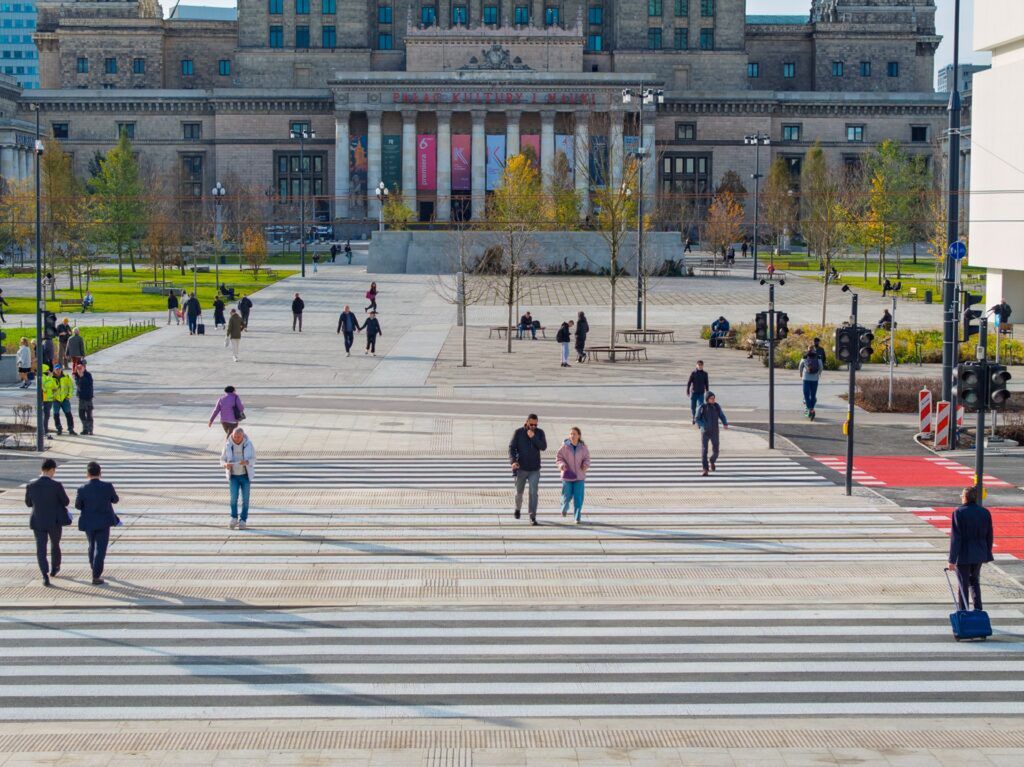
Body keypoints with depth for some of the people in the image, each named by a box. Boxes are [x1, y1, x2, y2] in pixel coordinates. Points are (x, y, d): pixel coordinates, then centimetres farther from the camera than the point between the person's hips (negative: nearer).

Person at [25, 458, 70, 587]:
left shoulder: (30, 486, -9)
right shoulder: (57, 485, -19)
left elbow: (28, 503, 6)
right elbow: (66, 502, -7)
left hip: (38, 522, 1)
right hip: (55, 522, -1)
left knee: (41, 550, 5)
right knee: (55, 545, 24)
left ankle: (45, 576, -8)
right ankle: (54, 568, 42)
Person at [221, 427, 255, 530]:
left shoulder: (248, 444, -10)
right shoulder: (228, 445, -9)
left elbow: (253, 459, -4)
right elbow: (222, 460, -1)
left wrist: (246, 462, -27)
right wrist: (226, 465, -25)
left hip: (245, 475, 0)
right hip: (233, 476, 0)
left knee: (245, 499, 0)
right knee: (234, 496, -15)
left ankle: (242, 520, 13)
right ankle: (234, 518, 1)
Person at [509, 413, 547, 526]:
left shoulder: (540, 432, 0)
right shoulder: (519, 432, -4)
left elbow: (543, 447, -11)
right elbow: (511, 447, -6)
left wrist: (533, 437, -22)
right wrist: (513, 461, -21)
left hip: (534, 469, 0)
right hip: (521, 468, 0)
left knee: (533, 493, -10)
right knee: (519, 491, 13)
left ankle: (532, 516, -9)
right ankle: (517, 509, 41)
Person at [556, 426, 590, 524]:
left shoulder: (583, 447, -3)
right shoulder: (565, 446, -7)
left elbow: (586, 458, 6)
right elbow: (558, 457, 1)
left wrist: (585, 465, -15)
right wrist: (562, 465, -18)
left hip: (579, 476, 1)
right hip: (567, 475, -1)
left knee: (578, 497, -2)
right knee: (567, 496, 5)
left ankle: (577, 517, 7)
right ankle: (564, 508, 39)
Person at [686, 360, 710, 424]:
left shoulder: (705, 373, 1)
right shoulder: (693, 372, -4)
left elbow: (707, 383, 9)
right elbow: (689, 382, -2)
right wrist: (687, 391, -5)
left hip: (701, 393, 0)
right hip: (693, 392, 0)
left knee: (700, 406, -10)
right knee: (693, 406, 7)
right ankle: (693, 419, 26)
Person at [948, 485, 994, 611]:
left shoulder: (959, 512, -15)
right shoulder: (985, 512, 0)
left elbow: (955, 537, -16)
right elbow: (989, 536, 6)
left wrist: (952, 559, -13)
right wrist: (987, 555, 17)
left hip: (963, 554, -5)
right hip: (979, 554, 5)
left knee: (963, 584, 5)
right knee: (974, 581, 21)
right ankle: (978, 610, 14)